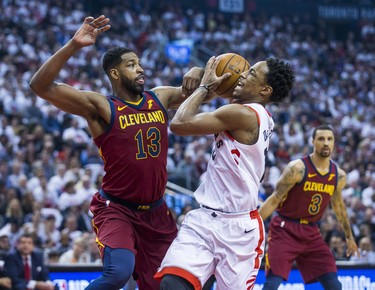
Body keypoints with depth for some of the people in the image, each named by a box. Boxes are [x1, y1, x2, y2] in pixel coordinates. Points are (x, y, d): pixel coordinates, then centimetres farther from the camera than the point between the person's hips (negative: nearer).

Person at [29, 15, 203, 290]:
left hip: (156, 212, 6)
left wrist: (196, 73, -5)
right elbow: (40, 86, -22)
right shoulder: (100, 106, -11)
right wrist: (73, 45, -32)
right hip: (116, 209, -6)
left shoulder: (160, 98, 4)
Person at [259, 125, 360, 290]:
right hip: (285, 231, -5)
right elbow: (274, 200, -11)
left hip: (311, 233, 5)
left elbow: (338, 205, 21)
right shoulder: (297, 169, -14)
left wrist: (349, 236, 30)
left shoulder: (339, 176, 3)